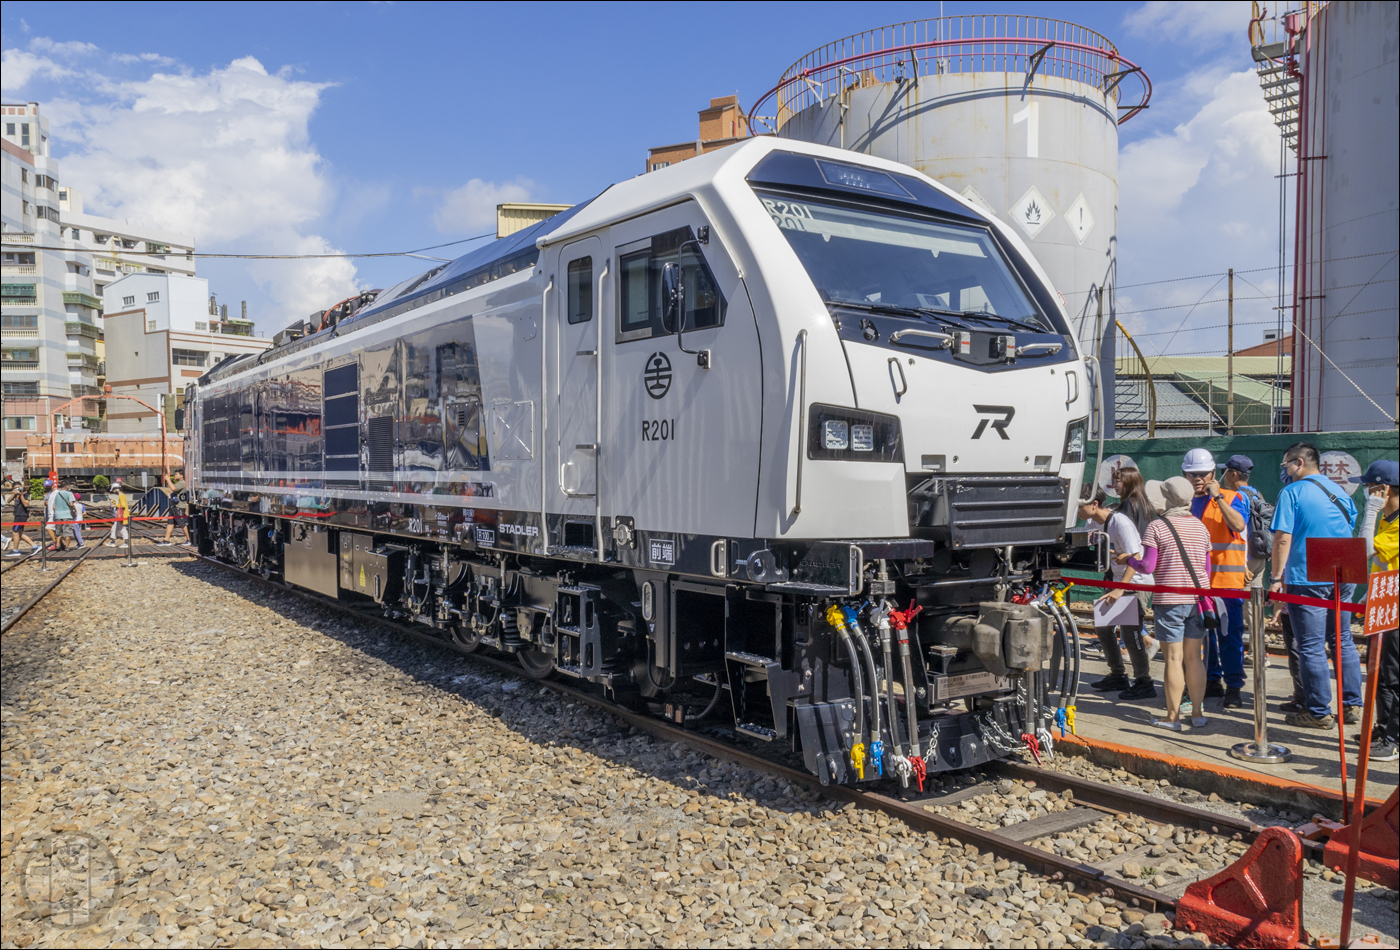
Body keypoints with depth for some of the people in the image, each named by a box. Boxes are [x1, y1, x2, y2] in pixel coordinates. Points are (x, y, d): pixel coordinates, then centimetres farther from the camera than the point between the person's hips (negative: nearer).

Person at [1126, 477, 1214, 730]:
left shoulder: (1157, 527, -9)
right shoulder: (1200, 527, 8)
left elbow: (1148, 567, -11)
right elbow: (1206, 568, 14)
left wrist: (1130, 560, 8)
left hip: (1169, 600, -5)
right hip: (1197, 600, 5)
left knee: (1174, 658, -1)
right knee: (1194, 657, 11)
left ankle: (1173, 717, 5)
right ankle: (1197, 713, 17)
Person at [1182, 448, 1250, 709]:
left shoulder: (1232, 498, 2)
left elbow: (1238, 525, -20)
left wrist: (1218, 496, -20)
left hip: (1226, 577, -5)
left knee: (1229, 633, -6)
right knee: (1201, 631, 10)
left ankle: (1234, 686, 0)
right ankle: (1211, 681, 21)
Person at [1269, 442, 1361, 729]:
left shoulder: (1292, 492, -9)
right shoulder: (1338, 490, 11)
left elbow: (1283, 538, -15)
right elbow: (1350, 529, 21)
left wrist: (1276, 578, -10)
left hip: (1307, 579, -7)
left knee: (1311, 646, -1)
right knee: (1343, 641, 14)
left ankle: (1319, 712, 4)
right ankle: (1352, 706, 18)